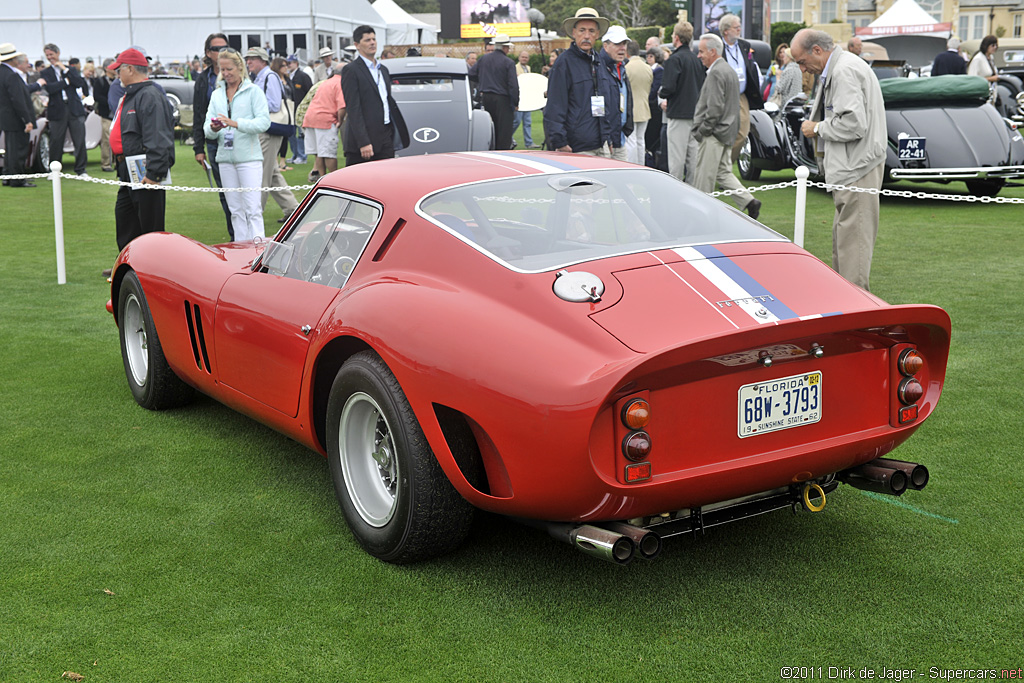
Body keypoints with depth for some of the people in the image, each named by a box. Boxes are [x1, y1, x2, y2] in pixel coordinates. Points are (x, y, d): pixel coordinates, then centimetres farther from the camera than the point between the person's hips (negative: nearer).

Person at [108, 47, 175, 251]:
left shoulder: (150, 96, -16)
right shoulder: (129, 95, 19)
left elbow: (157, 139, -24)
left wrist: (154, 173, -29)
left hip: (145, 173, -11)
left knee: (149, 225, -4)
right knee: (124, 219, 15)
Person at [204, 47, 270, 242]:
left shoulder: (253, 90, 0)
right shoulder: (217, 95, 15)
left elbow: (264, 122, -11)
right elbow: (206, 128, 9)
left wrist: (235, 123, -22)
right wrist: (212, 129, -15)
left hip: (249, 156, -5)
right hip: (225, 158, 5)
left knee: (253, 208, -10)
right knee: (236, 210, 8)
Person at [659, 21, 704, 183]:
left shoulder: (675, 59, -14)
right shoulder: (695, 59, 10)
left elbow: (669, 87, -20)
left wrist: (662, 94, 2)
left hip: (678, 114, -8)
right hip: (695, 113, 8)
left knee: (676, 157, -5)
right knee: (693, 155, 11)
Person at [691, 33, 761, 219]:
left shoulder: (716, 73, -16)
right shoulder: (729, 70, 16)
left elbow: (715, 108, -22)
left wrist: (701, 130, -15)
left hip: (713, 134, -10)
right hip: (726, 132, 10)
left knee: (704, 177, -3)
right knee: (723, 172, 13)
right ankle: (749, 202, 7)